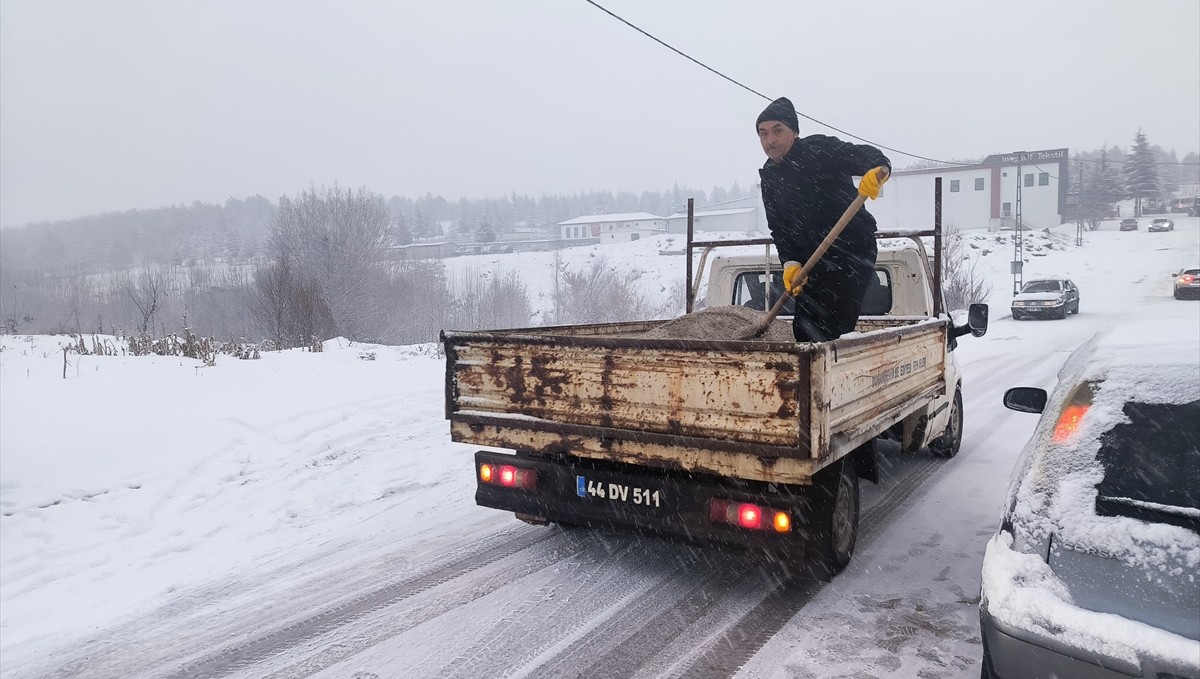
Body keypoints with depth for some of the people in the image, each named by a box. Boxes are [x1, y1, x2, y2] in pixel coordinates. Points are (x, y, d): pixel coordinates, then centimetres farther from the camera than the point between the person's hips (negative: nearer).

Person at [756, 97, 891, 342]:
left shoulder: (819, 149, -10)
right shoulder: (769, 176, 8)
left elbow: (863, 155, -24)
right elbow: (779, 228, 4)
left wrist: (877, 168, -47)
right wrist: (790, 263, -11)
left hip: (852, 251, -7)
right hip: (813, 262, 7)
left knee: (829, 330, -14)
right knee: (803, 329, 13)